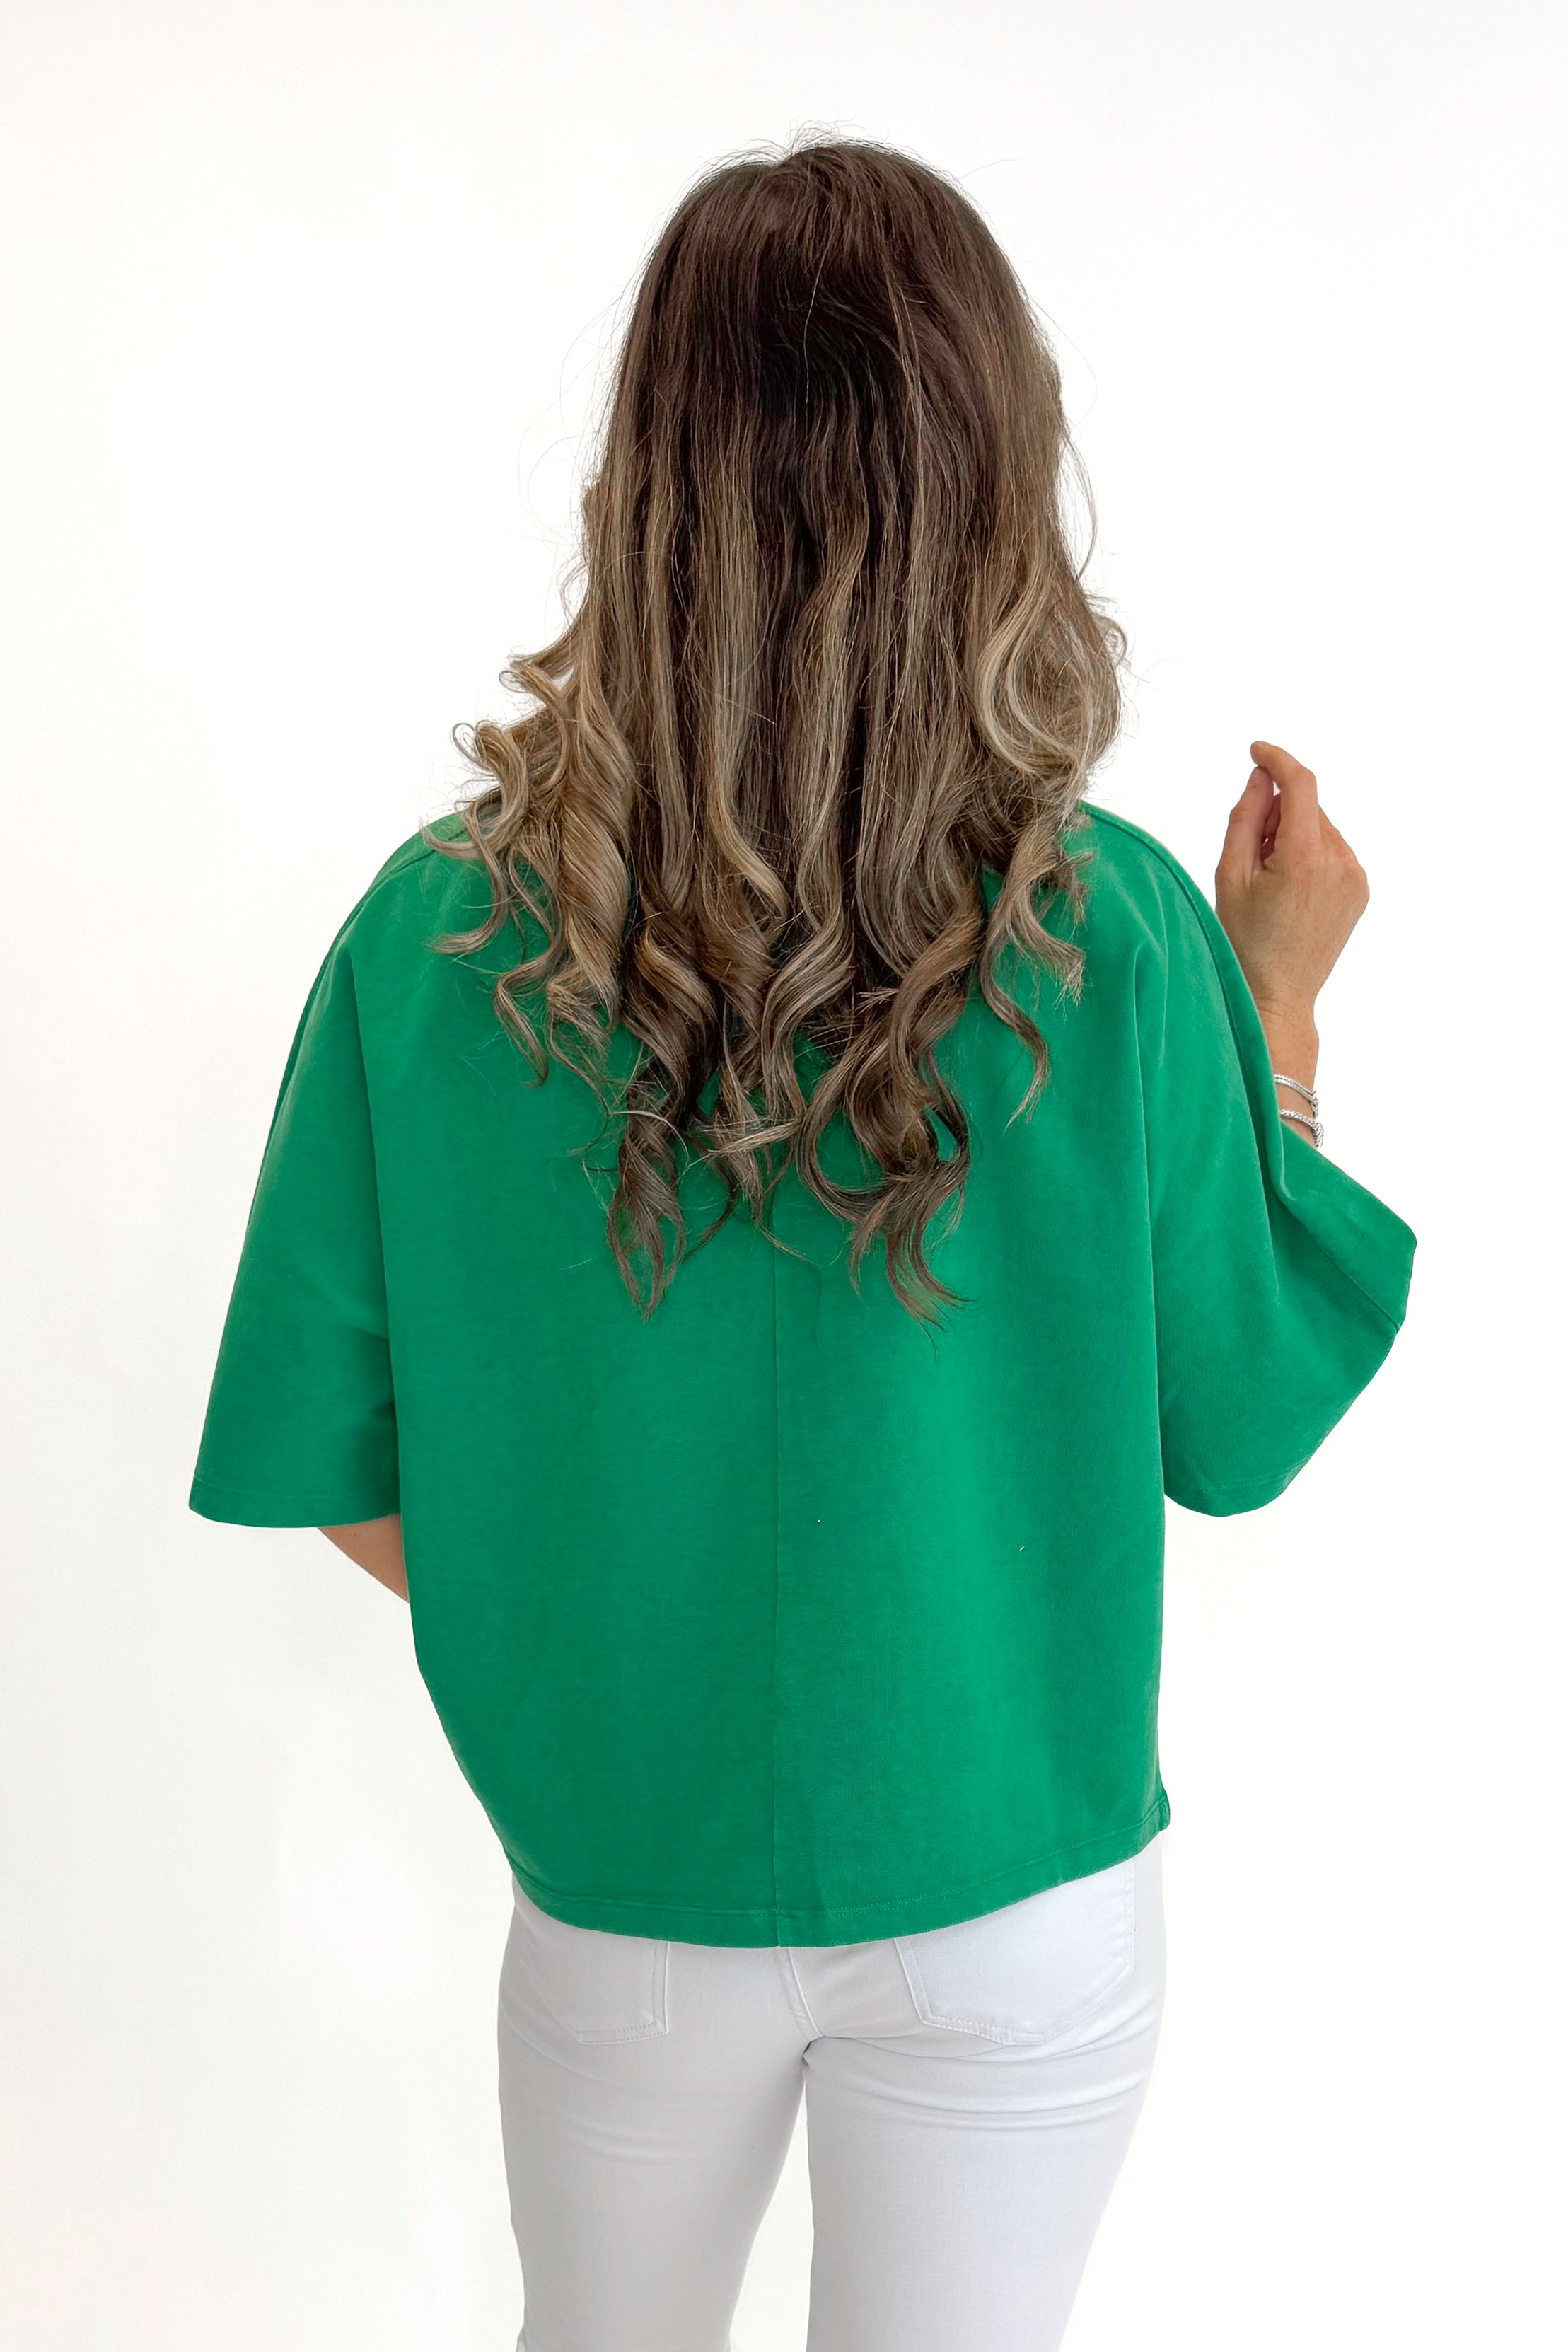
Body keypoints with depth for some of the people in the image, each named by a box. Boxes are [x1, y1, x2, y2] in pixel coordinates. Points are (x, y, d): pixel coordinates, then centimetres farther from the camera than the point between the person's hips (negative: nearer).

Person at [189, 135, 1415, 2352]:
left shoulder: (436, 939, -19)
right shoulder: (1114, 939, -22)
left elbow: (348, 1478, -10)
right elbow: (1243, 1425, -9)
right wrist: (1282, 1006, 0)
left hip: (623, 1879, 1)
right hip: (1022, 1898, 0)